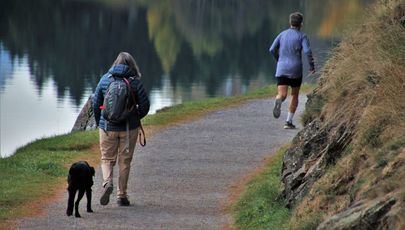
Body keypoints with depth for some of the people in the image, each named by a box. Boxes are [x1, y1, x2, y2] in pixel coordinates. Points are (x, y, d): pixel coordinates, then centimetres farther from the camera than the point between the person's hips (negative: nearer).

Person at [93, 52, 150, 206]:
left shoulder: (105, 79, -2)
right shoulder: (135, 82, -6)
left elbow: (96, 103, 2)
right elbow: (145, 105, -7)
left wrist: (99, 122, 15)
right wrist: (136, 117, 13)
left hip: (107, 128, 1)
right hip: (129, 128, 0)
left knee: (107, 159, 12)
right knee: (125, 161, 10)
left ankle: (107, 182, -16)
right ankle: (121, 196, 11)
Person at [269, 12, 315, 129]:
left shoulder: (282, 34, 9)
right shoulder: (302, 36, -1)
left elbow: (272, 49, 5)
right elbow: (307, 51, -14)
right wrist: (312, 66, -1)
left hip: (282, 69, 2)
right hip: (295, 70, -2)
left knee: (282, 95, -7)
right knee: (294, 96, 15)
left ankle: (278, 102, -44)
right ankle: (289, 121, 12)